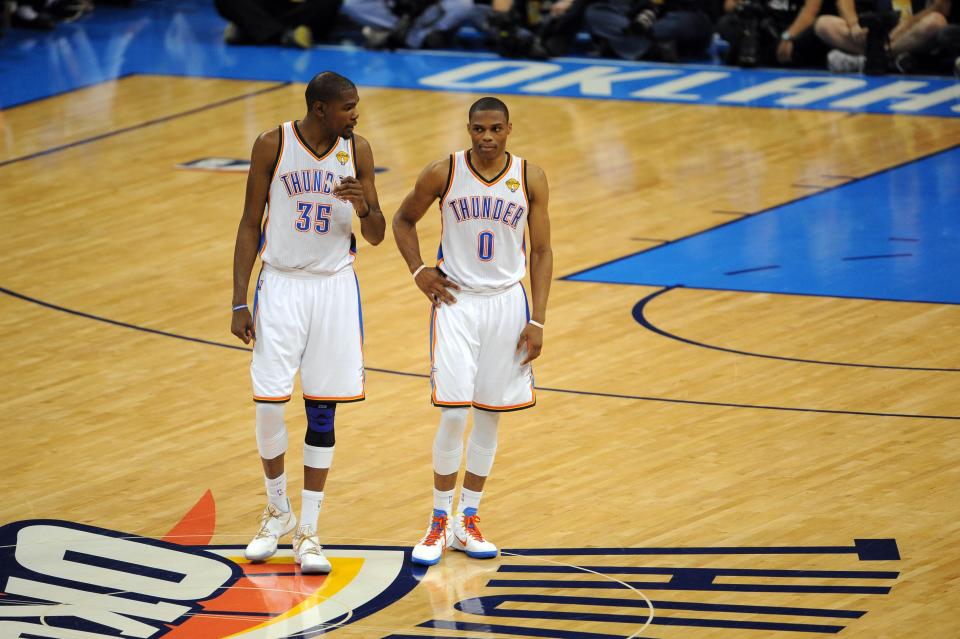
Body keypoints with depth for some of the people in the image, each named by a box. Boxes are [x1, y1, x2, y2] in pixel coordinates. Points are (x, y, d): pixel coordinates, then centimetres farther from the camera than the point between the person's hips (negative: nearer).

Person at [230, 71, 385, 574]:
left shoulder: (356, 151, -2)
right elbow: (250, 224, -2)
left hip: (334, 287, 1)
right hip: (281, 284, -1)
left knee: (322, 411, 2)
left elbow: (376, 236, 3)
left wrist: (363, 206, -21)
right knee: (269, 405, -4)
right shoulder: (273, 146, -8)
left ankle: (308, 532, 9)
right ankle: (277, 511, 20)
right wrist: (239, 303, -7)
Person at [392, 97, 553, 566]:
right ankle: (439, 522, 4)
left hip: (507, 303, 2)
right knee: (453, 414, -9)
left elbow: (541, 251, 2)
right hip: (456, 301, -2)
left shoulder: (529, 178, -4)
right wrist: (419, 272, -4)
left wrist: (537, 321, -3)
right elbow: (404, 219, 10)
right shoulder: (443, 174, -7)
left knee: (490, 415, 7)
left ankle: (468, 520, 20)